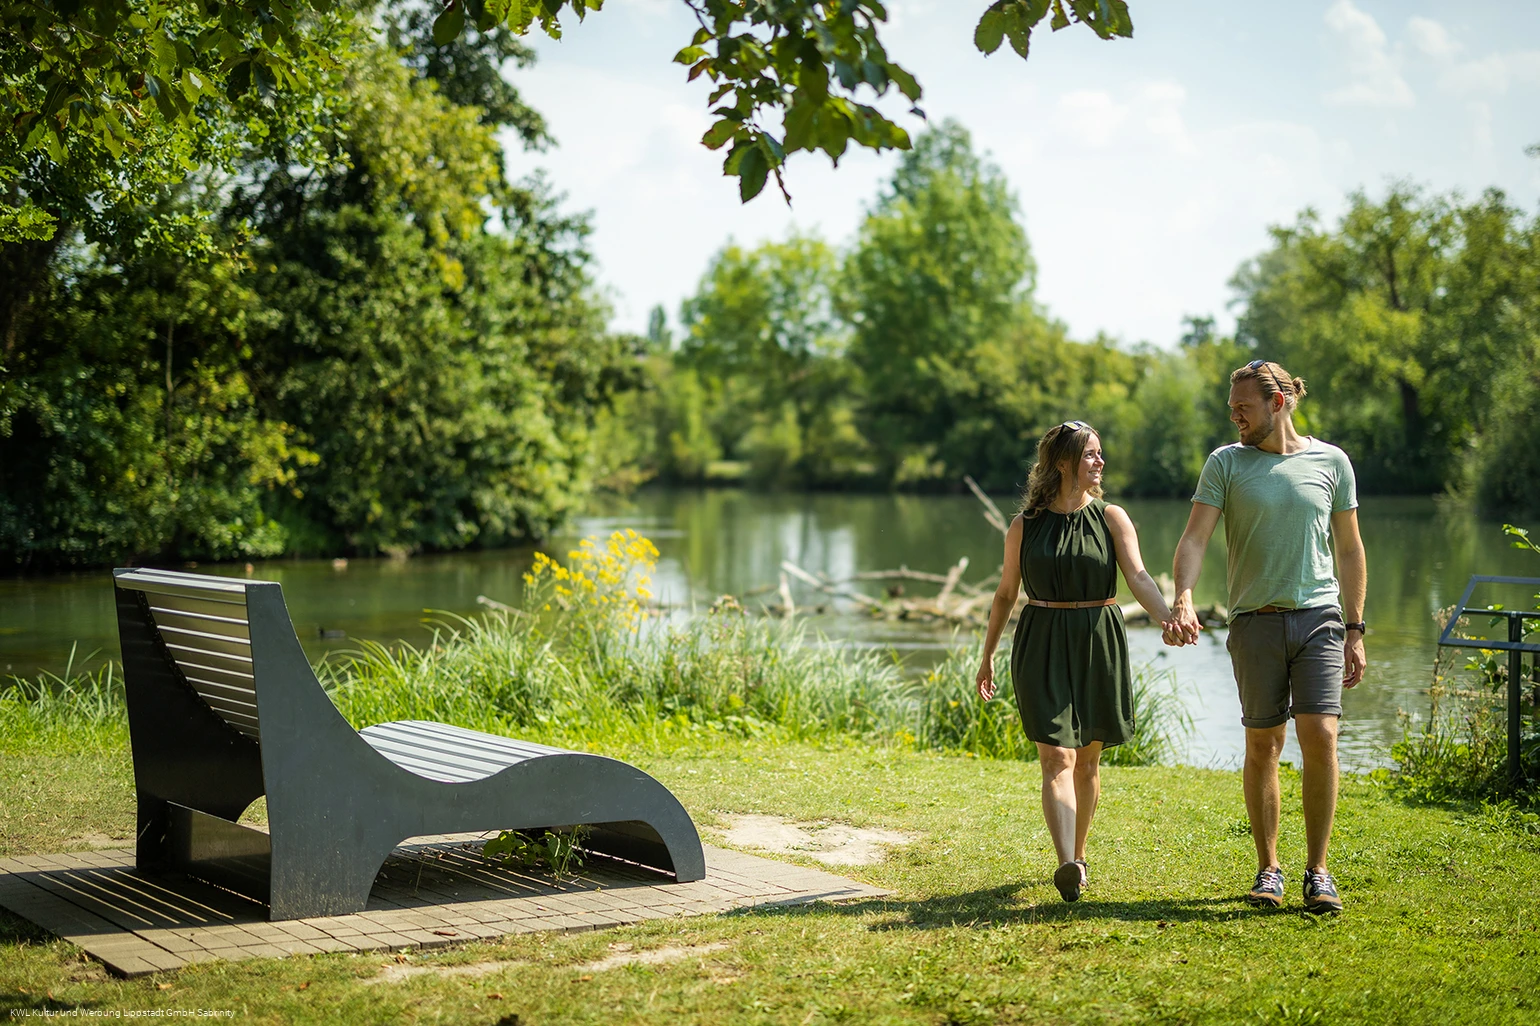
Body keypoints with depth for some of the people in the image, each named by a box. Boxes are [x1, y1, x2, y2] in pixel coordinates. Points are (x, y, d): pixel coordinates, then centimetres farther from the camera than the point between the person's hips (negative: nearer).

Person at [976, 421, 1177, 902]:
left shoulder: (1112, 519, 2)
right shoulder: (1024, 527, 3)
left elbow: (1138, 576, -11)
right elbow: (1005, 593, 13)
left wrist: (1166, 616, -30)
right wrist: (987, 655, 16)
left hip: (1097, 645, 1)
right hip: (1042, 647, -1)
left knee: (1087, 760, 10)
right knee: (1056, 758, -13)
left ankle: (1078, 855, 28)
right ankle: (1067, 866, -24)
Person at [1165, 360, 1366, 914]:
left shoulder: (1331, 461, 6)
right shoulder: (1226, 463, 2)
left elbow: (1350, 550, 12)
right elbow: (1194, 538, -6)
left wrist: (1355, 630, 8)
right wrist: (1183, 601, -24)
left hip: (1320, 617, 0)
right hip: (1256, 620, 0)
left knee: (1320, 737, -10)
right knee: (1262, 745, 4)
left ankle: (1317, 870, 2)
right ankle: (1268, 869, 16)